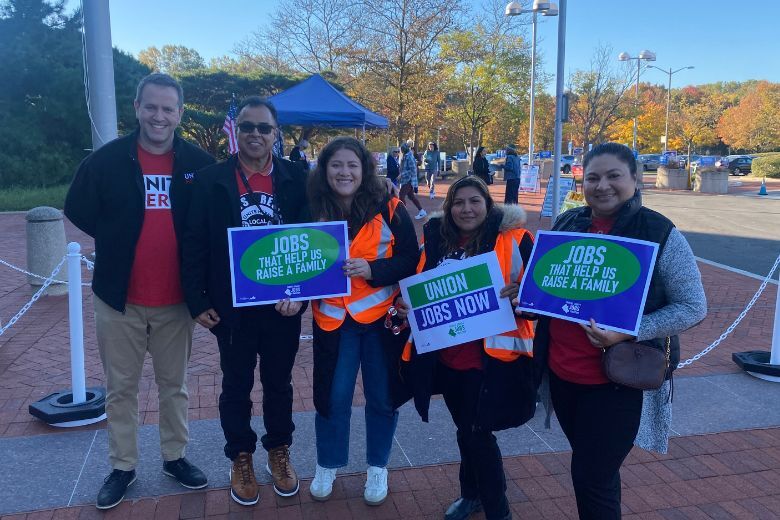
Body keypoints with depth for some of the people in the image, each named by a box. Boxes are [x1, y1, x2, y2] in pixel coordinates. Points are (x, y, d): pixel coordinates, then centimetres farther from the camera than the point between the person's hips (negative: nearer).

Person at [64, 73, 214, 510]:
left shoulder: (200, 162, -4)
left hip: (176, 298, 1)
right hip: (120, 297, 0)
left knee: (174, 383, 15)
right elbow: (78, 211, 6)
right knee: (121, 387, 12)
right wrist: (119, 243, 1)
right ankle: (122, 467, 29)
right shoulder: (106, 159, -5)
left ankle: (175, 457, 33)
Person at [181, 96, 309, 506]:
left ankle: (279, 454, 37)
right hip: (230, 306, 0)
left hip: (283, 305, 1)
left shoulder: (297, 179, -3)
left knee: (279, 383, 17)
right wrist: (198, 301, -6)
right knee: (236, 385, 15)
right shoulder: (211, 179, -4)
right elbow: (194, 245, -3)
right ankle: (241, 460, 34)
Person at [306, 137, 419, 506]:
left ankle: (377, 468, 33)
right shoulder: (315, 212, -2)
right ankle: (327, 466, 33)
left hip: (382, 317, -1)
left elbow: (412, 261, -8)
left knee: (382, 396, 11)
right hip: (333, 319, 2)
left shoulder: (389, 210, -9)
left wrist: (371, 269, -24)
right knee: (332, 395, 10)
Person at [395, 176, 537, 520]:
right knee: (465, 429, 20)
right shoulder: (435, 239, 3)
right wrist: (404, 307, -3)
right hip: (445, 354, 5)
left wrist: (520, 295, -26)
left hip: (490, 356, -5)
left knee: (477, 432, 0)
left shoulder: (514, 239, -9)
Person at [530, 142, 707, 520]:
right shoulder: (567, 223, 2)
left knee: (592, 479, 3)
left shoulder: (661, 233, -12)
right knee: (590, 469, 22)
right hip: (561, 370, 5)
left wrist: (628, 332, -24)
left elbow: (693, 307, -10)